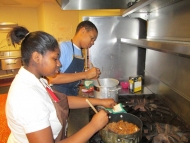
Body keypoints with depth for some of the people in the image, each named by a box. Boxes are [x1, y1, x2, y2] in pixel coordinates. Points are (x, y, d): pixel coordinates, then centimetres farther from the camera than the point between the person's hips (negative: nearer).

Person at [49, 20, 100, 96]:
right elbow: (52, 78, -27)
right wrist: (85, 75, -26)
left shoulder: (80, 52, 4)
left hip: (74, 95, 7)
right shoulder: (63, 46, -17)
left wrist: (90, 76, -2)